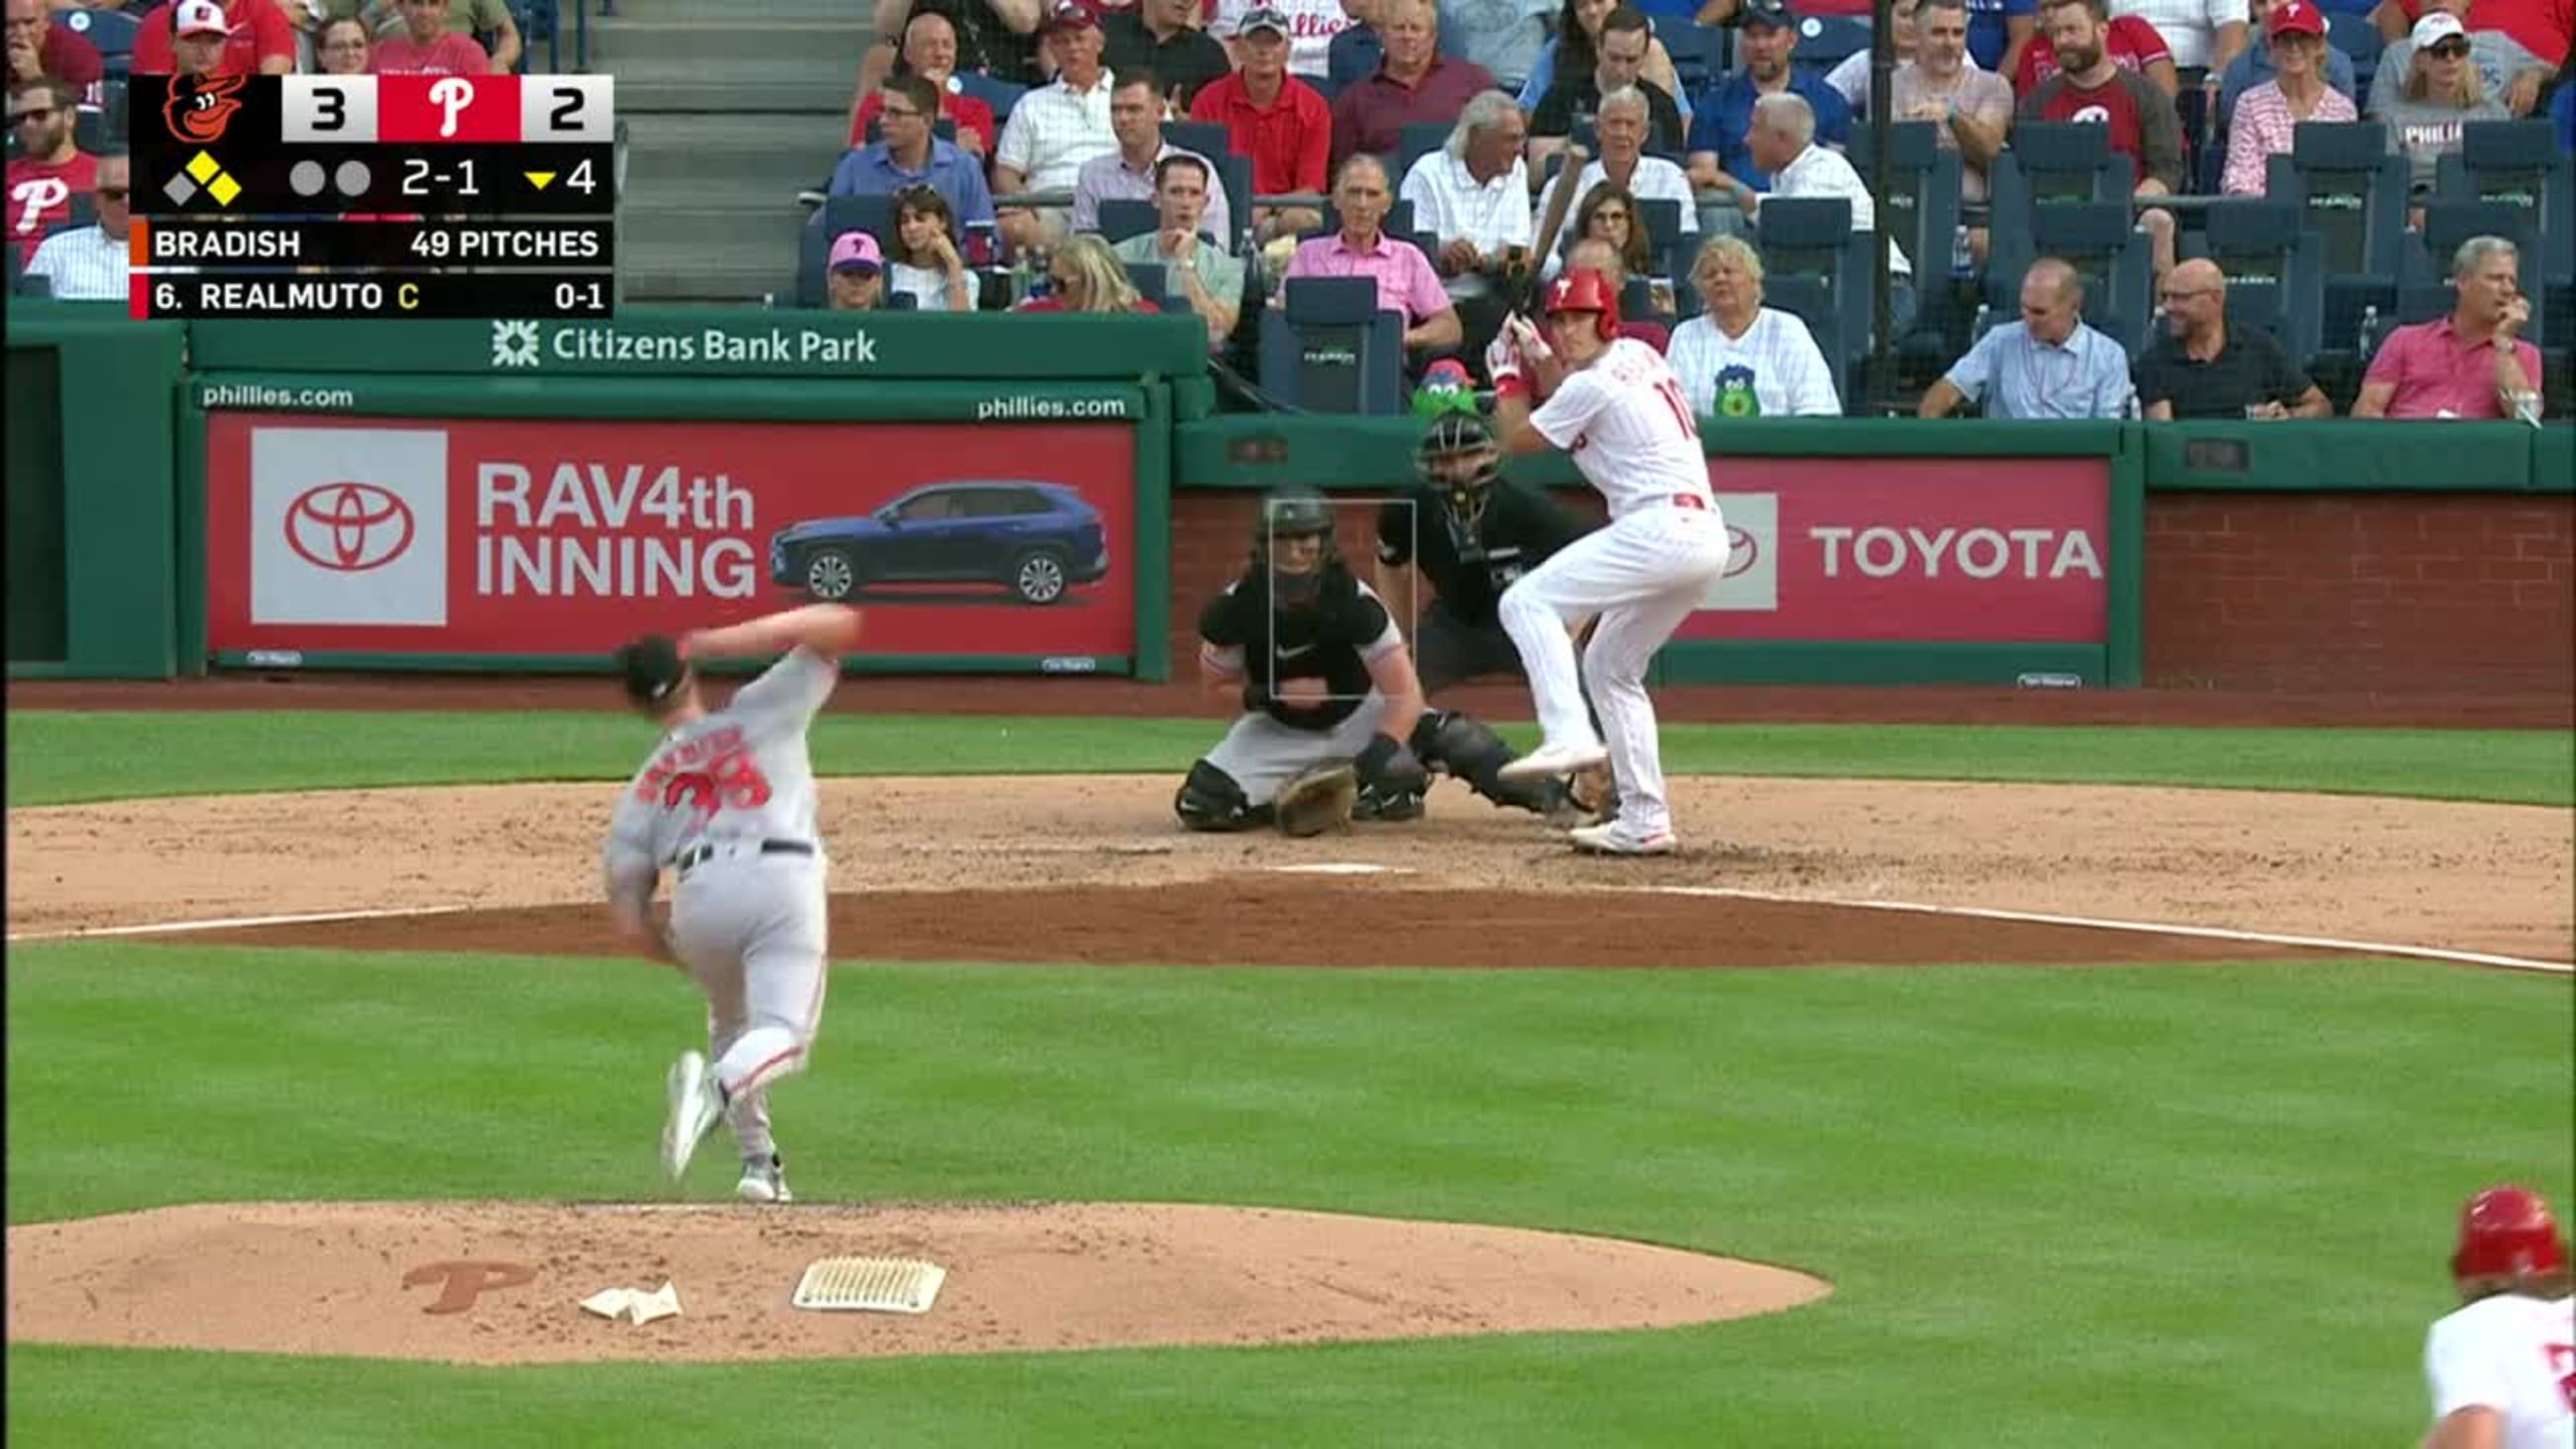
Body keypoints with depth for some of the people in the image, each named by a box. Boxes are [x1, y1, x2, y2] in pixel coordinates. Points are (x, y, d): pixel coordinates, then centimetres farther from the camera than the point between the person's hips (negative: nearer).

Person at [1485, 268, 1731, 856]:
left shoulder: (1595, 385, -9)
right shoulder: (1640, 357, 18)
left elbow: (1517, 438, 4)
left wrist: (1506, 374, 17)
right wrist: (1536, 359, 26)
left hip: (1660, 527, -10)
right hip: (1706, 538, 10)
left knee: (1527, 601, -11)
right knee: (1610, 667, 19)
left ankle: (1570, 735, -25)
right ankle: (1645, 821, 16)